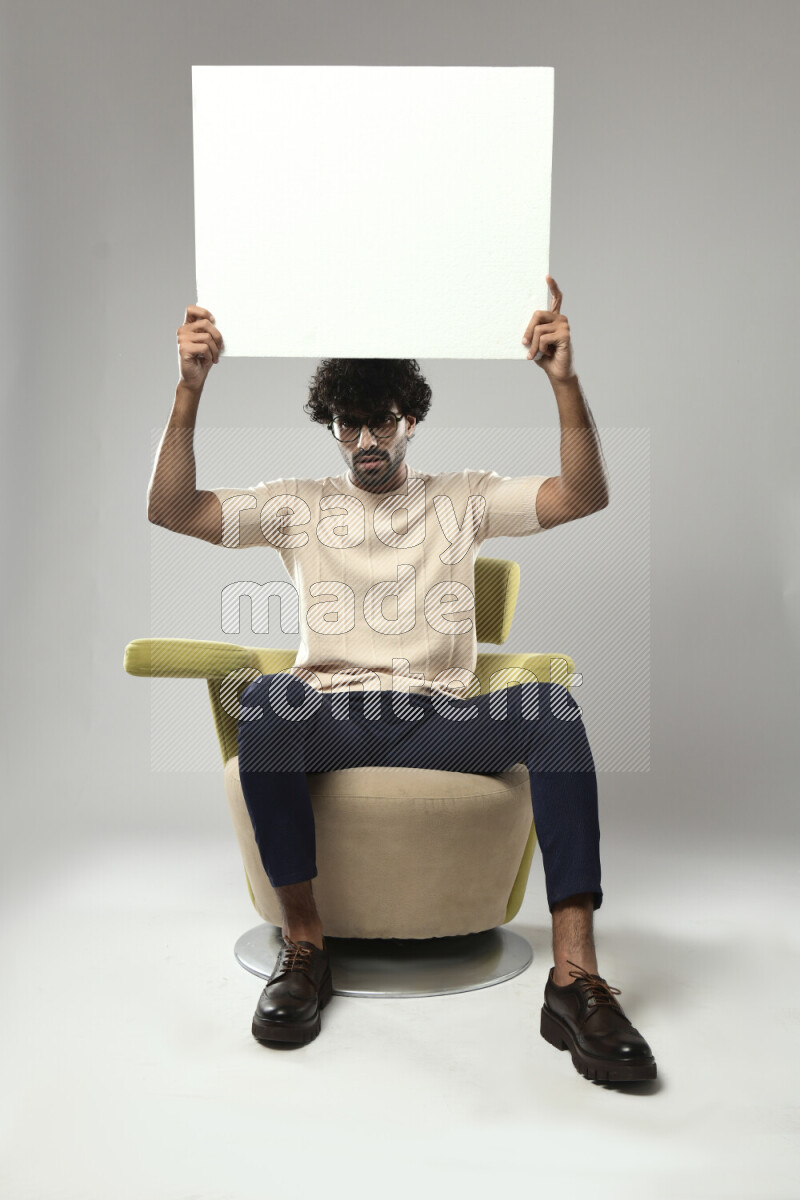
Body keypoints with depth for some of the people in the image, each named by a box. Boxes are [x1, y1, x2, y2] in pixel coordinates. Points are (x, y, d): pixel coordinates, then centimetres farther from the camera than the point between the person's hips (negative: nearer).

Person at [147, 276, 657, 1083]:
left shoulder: (463, 498, 15)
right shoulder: (298, 505, 15)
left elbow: (585, 497, 2)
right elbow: (171, 510, 3)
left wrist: (564, 380, -11)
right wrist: (189, 388, -8)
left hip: (443, 719, 1)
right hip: (332, 717, 0)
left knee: (551, 703, -30)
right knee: (269, 696, -35)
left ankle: (575, 976, -31)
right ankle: (303, 942, -20)